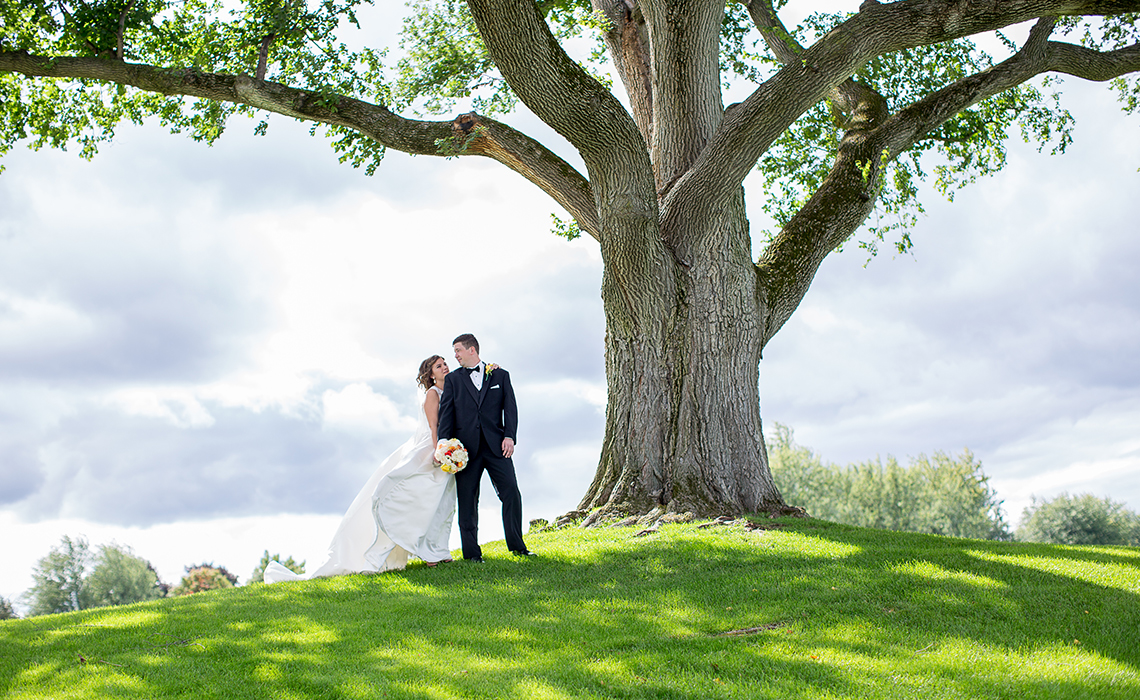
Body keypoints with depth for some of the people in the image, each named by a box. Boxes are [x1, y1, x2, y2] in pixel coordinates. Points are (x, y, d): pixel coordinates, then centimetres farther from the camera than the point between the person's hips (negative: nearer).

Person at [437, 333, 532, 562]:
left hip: (496, 445, 0)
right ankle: (471, 552, 6)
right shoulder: (452, 379, 13)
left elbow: (510, 407, 7)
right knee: (467, 500, 0)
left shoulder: (500, 375, 13)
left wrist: (509, 436, -7)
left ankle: (516, 545, 4)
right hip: (466, 447, 0)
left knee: (511, 492, -7)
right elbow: (446, 414, 5)